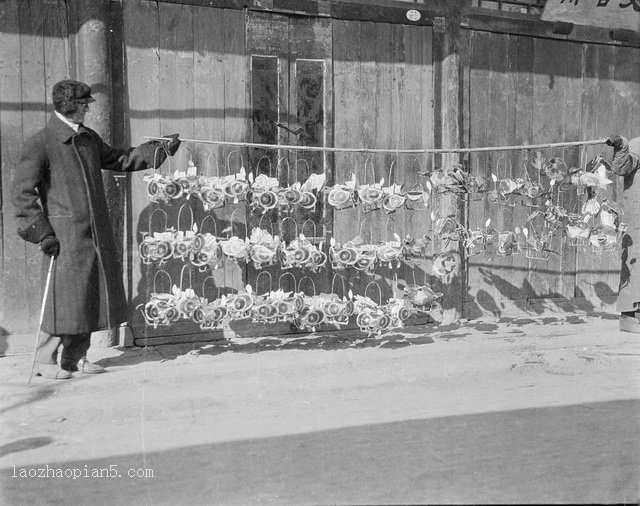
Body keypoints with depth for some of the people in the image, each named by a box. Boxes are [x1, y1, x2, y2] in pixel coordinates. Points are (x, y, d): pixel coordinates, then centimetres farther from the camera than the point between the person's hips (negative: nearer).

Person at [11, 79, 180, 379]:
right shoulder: (40, 143, -7)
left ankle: (75, 357, 22)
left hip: (97, 233, 7)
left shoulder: (89, 138, 14)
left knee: (91, 296, 9)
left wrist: (163, 149, 22)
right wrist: (41, 232, -14)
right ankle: (45, 361, 12)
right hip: (65, 233, -7)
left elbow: (119, 161, 27)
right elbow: (22, 192, -8)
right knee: (64, 297, -4)